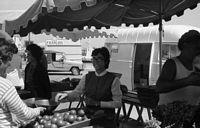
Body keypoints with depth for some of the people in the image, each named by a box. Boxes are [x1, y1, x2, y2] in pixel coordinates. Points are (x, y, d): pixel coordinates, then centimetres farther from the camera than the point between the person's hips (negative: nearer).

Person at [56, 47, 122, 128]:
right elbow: (76, 92, 7)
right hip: (88, 116, 3)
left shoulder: (113, 80, -5)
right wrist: (66, 96, -15)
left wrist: (97, 103, -13)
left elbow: (118, 103, -7)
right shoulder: (87, 77, 9)